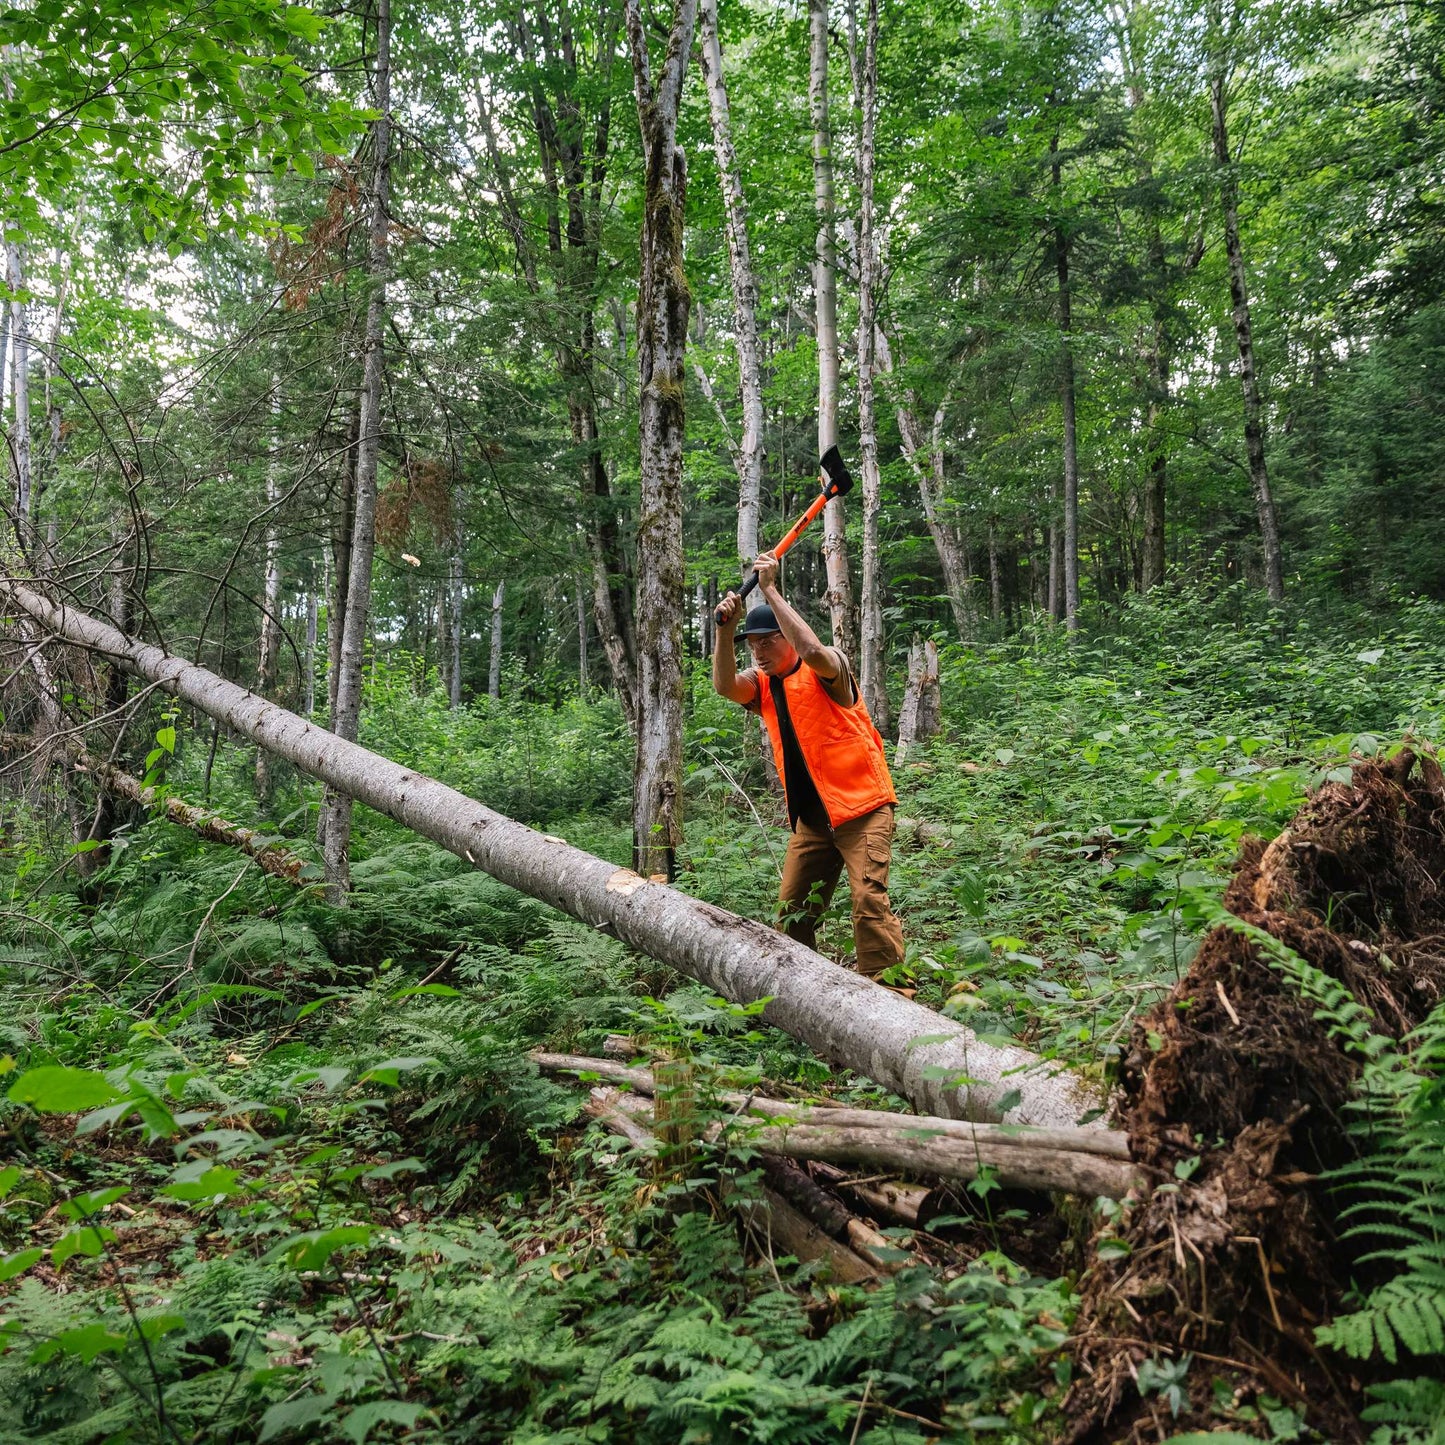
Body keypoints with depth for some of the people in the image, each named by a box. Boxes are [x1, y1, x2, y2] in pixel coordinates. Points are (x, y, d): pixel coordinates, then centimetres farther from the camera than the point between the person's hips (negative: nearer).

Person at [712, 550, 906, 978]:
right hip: (811, 816, 7)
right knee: (792, 910, 10)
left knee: (869, 900, -17)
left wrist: (770, 591, -26)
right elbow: (725, 686, -10)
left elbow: (812, 650, -31)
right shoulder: (762, 685, 9)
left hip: (861, 806, -7)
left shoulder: (826, 670, -8)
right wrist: (725, 630, -24)